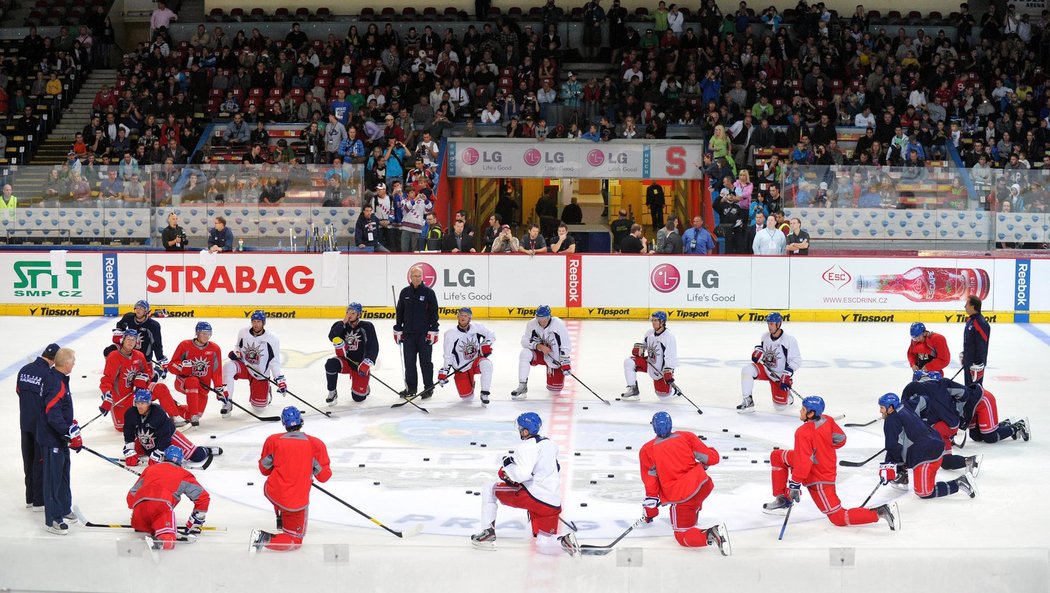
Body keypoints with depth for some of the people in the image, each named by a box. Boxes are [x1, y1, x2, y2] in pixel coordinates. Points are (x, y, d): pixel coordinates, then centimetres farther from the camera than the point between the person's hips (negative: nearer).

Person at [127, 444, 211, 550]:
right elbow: (203, 497, 23)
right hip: (162, 504, -4)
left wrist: (135, 516, 53)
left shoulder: (150, 469, 37)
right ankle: (166, 539, -50)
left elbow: (131, 495, 40)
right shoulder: (183, 474, 27)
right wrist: (196, 523, 31)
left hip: (139, 504, 4)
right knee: (168, 539, -19)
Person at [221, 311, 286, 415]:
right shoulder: (243, 333, -8)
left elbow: (275, 362, -11)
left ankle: (266, 391, 36)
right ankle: (227, 403, -26)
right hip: (244, 366, 1)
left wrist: (280, 380, -18)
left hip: (260, 374, -1)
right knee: (228, 367, -33)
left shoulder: (272, 339, -15)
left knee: (259, 407, -1)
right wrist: (235, 352, -11)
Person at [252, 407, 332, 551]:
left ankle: (281, 520, 39)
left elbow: (264, 469, 12)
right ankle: (266, 539, -16)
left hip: (272, 492, 4)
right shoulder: (316, 444, -5)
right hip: (297, 504, -4)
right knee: (295, 541, 8)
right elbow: (324, 476, 1)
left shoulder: (273, 440, 0)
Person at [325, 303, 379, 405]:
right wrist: (343, 323, -26)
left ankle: (364, 387, 32)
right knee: (330, 364, -33)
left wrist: (366, 363, -25)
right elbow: (332, 337, -19)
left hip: (360, 365, -2)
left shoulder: (367, 327, -9)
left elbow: (374, 347, -13)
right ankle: (332, 393, -13)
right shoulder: (342, 326, -1)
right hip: (345, 361, 2)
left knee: (358, 397, -6)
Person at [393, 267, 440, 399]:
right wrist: (397, 330, 9)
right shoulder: (405, 292, 8)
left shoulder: (428, 292, -2)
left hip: (425, 333, -3)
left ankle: (428, 388, 9)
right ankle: (410, 388, 13)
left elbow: (434, 313, -2)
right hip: (408, 333, 3)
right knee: (409, 362, 5)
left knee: (426, 361, 1)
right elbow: (400, 312, 12)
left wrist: (433, 331, -8)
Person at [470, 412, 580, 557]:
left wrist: (508, 463, -3)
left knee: (489, 490, 10)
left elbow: (522, 474, -21)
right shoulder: (550, 443, 17)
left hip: (534, 495, -7)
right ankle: (564, 541, -21)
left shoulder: (526, 447, -9)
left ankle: (488, 533, 9)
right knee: (543, 545, 11)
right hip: (554, 503, 7)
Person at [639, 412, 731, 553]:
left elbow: (651, 483, 3)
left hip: (680, 497, -4)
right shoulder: (686, 436, 7)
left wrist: (650, 510, 14)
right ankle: (693, 517, 43)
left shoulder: (647, 450, 3)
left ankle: (712, 534, -25)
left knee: (683, 537, 3)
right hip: (703, 485, 4)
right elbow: (712, 458, 7)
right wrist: (704, 465, 32)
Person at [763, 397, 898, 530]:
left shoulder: (803, 433, -32)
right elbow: (840, 439, 6)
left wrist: (795, 484, -29)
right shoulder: (827, 420, -8)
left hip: (818, 479, -10)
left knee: (839, 518, 0)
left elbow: (803, 462, -35)